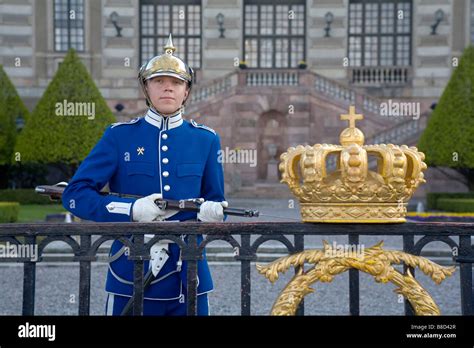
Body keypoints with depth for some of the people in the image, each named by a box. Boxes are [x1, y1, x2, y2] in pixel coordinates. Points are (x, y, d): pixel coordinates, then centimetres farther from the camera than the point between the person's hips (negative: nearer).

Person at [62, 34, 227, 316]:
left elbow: (215, 202, 13)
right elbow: (75, 195, -4)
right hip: (132, 274, -2)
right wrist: (132, 210, -16)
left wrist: (211, 212, -13)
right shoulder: (119, 137, 1)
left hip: (188, 274, 2)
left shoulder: (206, 140, 8)